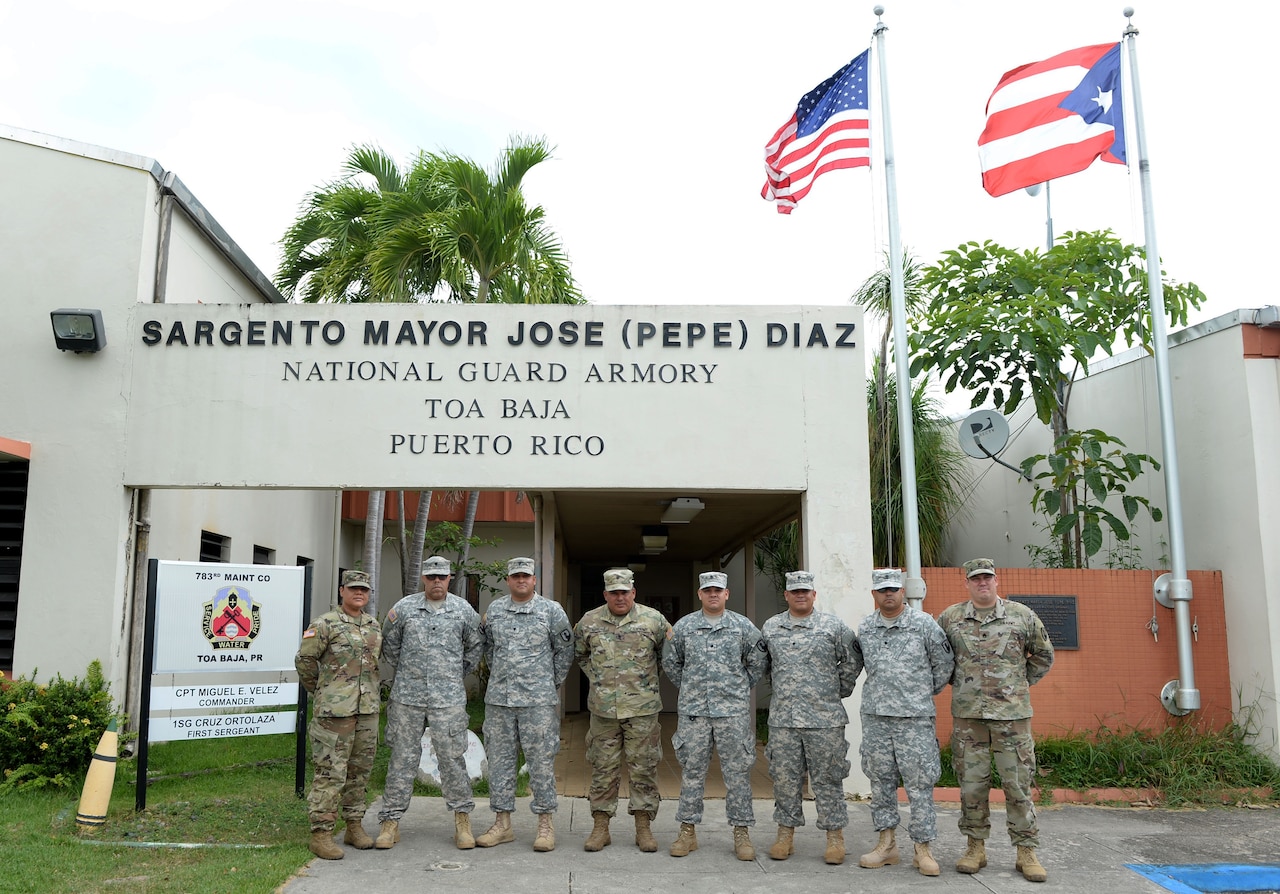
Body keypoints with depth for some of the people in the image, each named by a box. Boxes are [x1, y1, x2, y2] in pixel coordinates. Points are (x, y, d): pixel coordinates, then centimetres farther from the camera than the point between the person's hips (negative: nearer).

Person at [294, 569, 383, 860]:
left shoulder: (374, 625, 12)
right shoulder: (325, 624, -8)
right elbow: (304, 660, -4)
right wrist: (320, 692, 5)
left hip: (368, 710, 6)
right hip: (335, 711, -6)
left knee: (360, 771, 13)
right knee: (331, 773, -5)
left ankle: (354, 826, 24)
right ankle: (321, 833, 2)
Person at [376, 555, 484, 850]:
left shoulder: (464, 610, 3)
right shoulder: (404, 608, 3)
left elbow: (476, 646, 16)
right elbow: (389, 645, 14)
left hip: (448, 698, 0)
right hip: (407, 696, 1)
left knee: (452, 757, 2)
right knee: (402, 757, 6)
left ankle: (462, 819, 13)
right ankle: (391, 820, 15)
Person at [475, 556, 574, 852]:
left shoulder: (551, 611, 0)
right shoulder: (494, 610, 9)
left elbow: (564, 651, 6)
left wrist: (552, 684, 7)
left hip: (539, 700, -3)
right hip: (498, 698, 4)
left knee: (541, 760, 0)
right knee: (499, 758, 8)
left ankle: (545, 823, 9)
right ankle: (502, 823, 18)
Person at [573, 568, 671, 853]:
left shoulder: (653, 620, -1)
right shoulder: (589, 621, 4)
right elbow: (580, 654, 19)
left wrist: (649, 679, 10)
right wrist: (597, 678, 10)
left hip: (642, 707, -1)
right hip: (603, 708, 1)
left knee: (643, 767, 4)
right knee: (603, 768, 6)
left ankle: (643, 828, 14)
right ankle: (600, 827, 16)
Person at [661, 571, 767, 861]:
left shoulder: (743, 627, 3)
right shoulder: (683, 626, 5)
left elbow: (758, 662, 10)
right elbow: (670, 661, 16)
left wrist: (741, 688, 10)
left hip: (733, 711, -1)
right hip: (693, 710, 1)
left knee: (737, 772, 3)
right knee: (692, 771, 7)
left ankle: (741, 832, 13)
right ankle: (688, 831, 16)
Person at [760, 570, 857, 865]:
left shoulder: (834, 627, -1)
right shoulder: (770, 628, 8)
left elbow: (850, 664, 6)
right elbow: (764, 664, 21)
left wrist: (839, 693, 8)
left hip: (824, 718, -3)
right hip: (782, 718, 3)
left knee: (827, 778, 3)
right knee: (785, 777, 8)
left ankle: (835, 837, 14)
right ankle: (785, 834, 19)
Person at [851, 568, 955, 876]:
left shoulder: (924, 624, -4)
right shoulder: (864, 628, 6)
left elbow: (944, 664, 5)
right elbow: (854, 664, 19)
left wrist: (928, 693, 11)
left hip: (915, 717, -3)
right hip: (875, 717, 4)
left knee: (919, 783, 0)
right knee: (880, 780, 10)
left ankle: (922, 848, 10)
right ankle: (887, 844, 21)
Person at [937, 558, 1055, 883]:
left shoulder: (1021, 616, 3)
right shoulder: (950, 618, 4)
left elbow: (1044, 655, 14)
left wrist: (1023, 683, 9)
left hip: (1012, 712, -1)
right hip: (967, 714, 1)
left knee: (1018, 783, 2)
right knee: (972, 782, 6)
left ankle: (1026, 852, 13)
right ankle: (976, 847, 18)